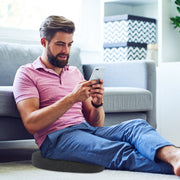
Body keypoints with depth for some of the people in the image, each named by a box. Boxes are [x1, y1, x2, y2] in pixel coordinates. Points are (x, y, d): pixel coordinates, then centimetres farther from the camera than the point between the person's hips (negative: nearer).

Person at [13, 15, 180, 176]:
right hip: (56, 137, -5)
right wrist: (72, 98, -16)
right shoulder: (27, 73, 7)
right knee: (122, 151, -33)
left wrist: (97, 103, -5)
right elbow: (31, 124, -10)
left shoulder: (75, 73, 24)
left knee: (137, 125, -26)